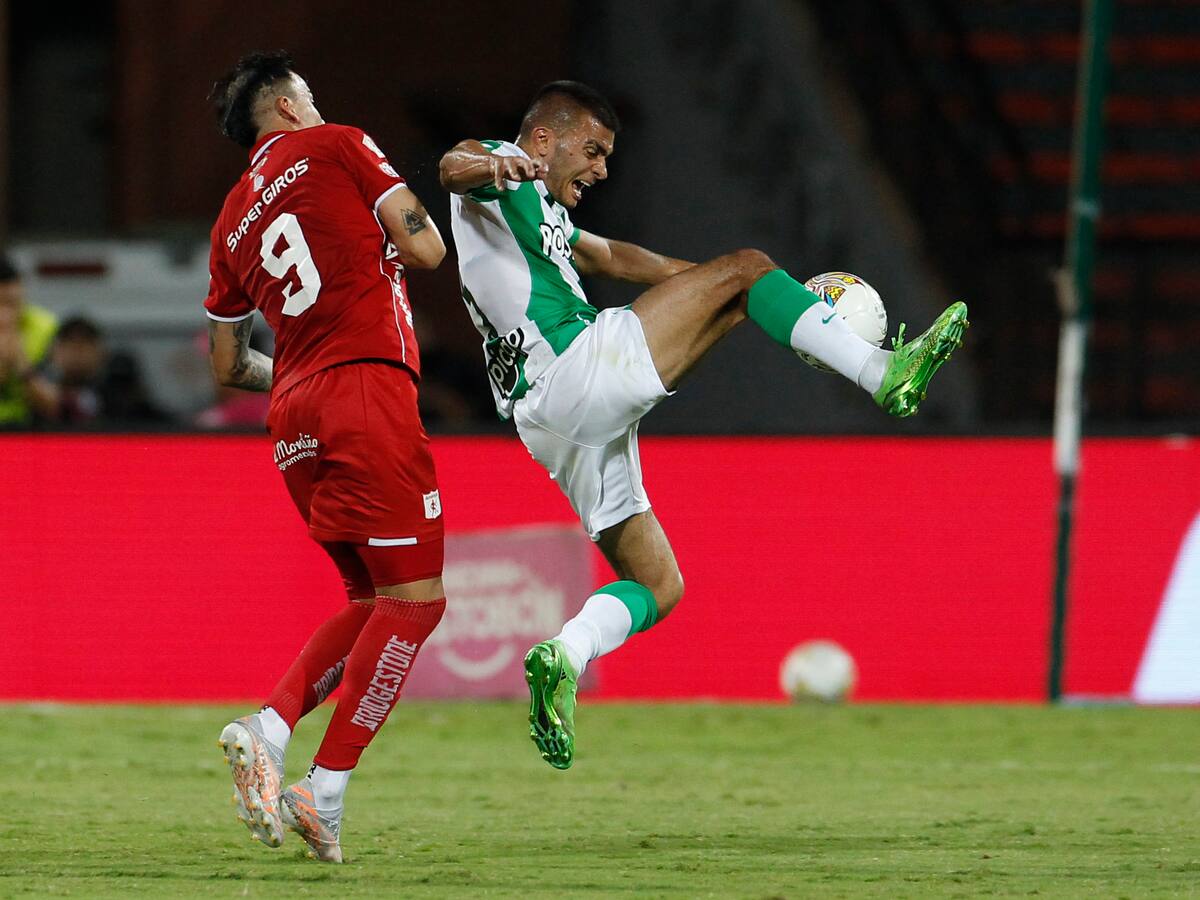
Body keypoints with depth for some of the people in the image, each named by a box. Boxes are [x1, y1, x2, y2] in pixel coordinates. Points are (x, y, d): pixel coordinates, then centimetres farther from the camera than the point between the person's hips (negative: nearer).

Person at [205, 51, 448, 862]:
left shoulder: (233, 222, 20)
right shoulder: (335, 148, 5)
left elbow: (229, 364, 24)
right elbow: (426, 249, -2)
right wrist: (392, 236, 21)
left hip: (295, 419, 7)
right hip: (368, 390, -7)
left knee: (375, 599, 17)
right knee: (414, 598, -5)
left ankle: (269, 729, -3)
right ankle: (326, 795, -13)